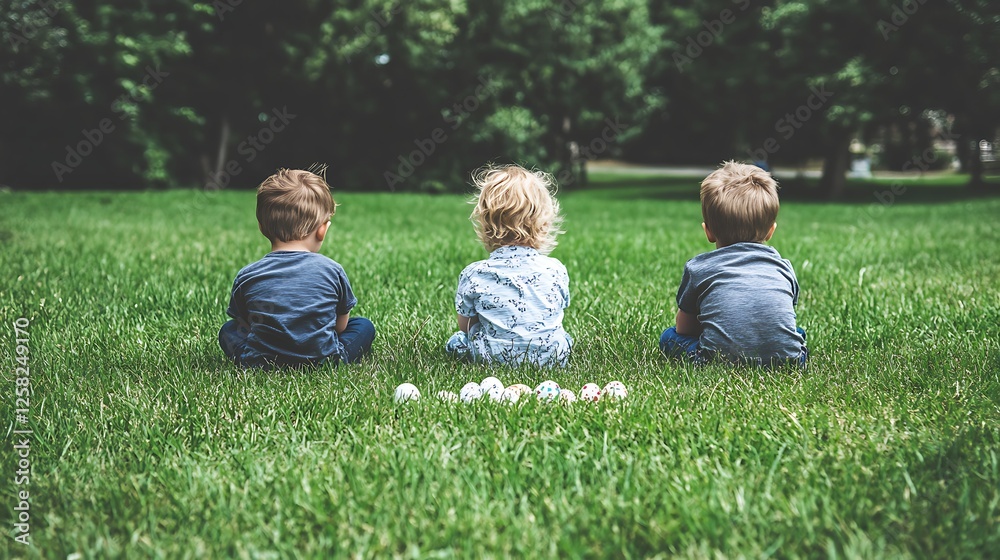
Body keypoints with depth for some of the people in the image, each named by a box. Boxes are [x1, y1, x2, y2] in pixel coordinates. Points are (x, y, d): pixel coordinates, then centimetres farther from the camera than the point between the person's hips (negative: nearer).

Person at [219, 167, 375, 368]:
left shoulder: (246, 277, -5)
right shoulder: (332, 271, -6)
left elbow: (245, 327, 7)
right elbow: (341, 326, 6)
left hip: (261, 362, -1)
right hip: (324, 360, 1)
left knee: (228, 330, 28)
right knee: (364, 325, 22)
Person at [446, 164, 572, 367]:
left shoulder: (473, 275, -13)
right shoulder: (556, 270, -8)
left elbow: (465, 325, 1)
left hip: (493, 358, -1)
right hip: (553, 357, 1)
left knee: (456, 340, 28)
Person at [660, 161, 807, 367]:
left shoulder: (697, 268, 10)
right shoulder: (783, 267, 16)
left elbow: (684, 328, 20)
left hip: (721, 359, -4)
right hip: (784, 357, 4)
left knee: (668, 337, 21)